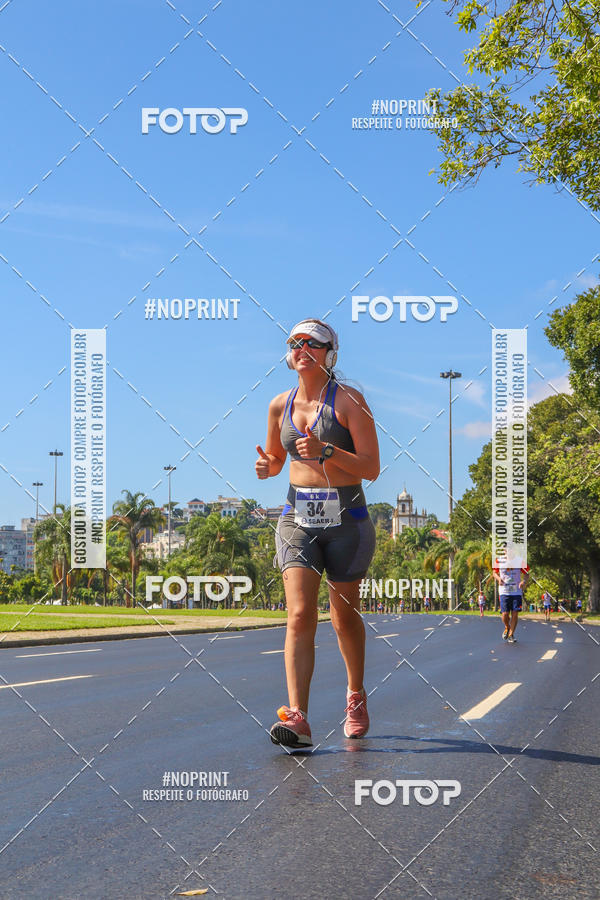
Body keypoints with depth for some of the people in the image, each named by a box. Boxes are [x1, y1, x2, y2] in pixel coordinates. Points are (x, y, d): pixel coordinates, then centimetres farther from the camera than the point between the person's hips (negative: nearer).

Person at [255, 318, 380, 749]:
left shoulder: (348, 400, -5)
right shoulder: (280, 405, 8)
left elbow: (371, 468, -9)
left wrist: (325, 451, -22)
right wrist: (267, 465, -1)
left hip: (345, 519, -2)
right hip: (298, 518, 2)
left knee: (345, 617, 10)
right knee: (300, 614, -13)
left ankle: (357, 698, 35)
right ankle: (297, 718, -20)